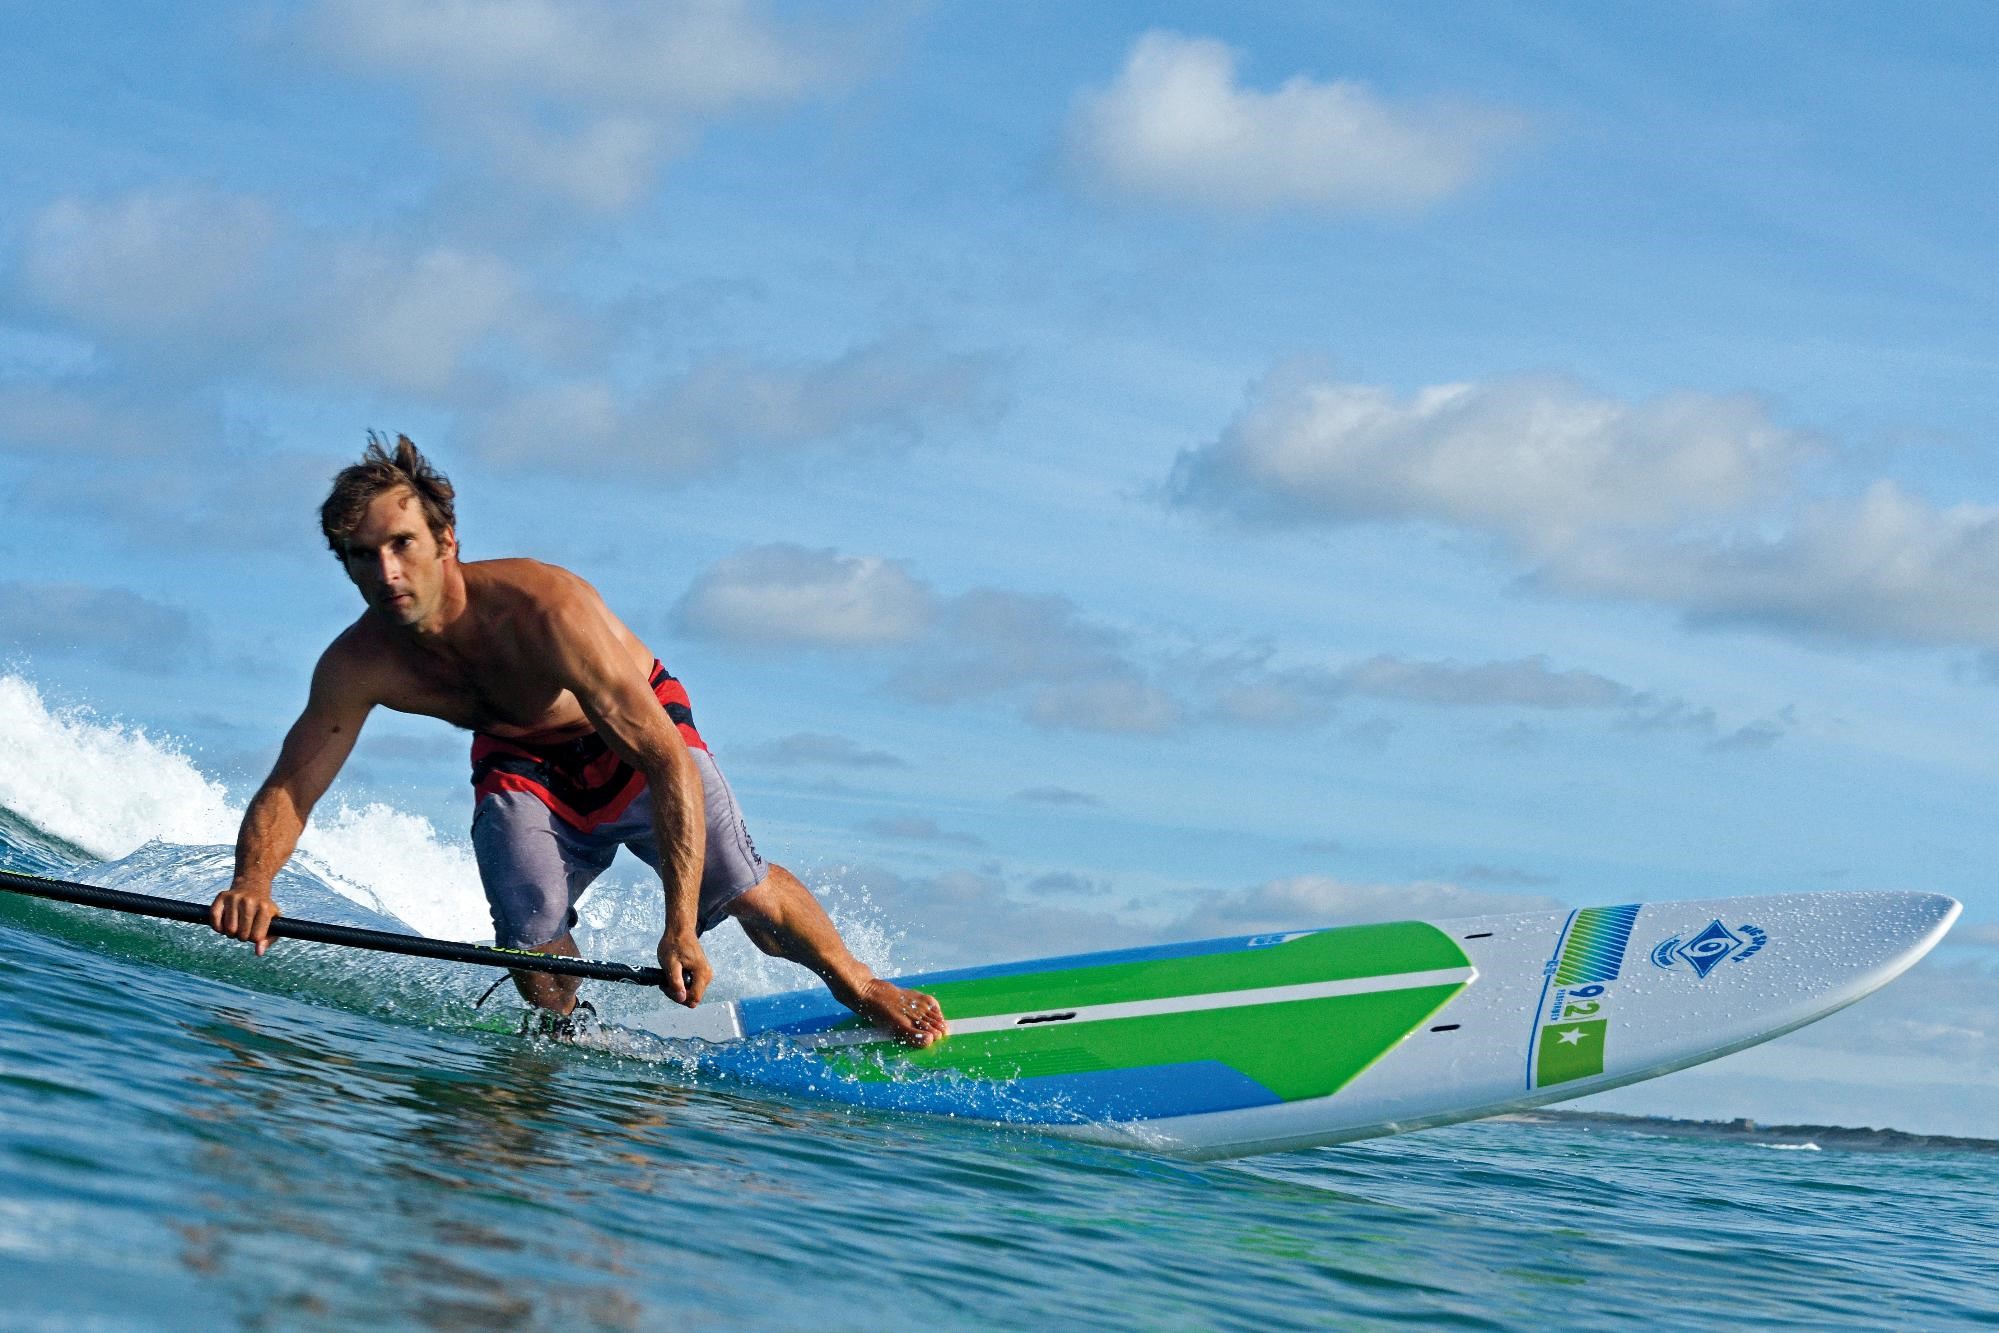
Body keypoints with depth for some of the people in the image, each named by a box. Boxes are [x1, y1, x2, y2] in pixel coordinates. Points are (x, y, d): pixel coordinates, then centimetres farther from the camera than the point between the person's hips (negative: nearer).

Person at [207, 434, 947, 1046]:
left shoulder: (542, 609, -41)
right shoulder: (359, 665, -27)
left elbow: (668, 762, -40)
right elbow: (287, 792, -18)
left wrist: (680, 930, -46)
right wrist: (252, 883, -42)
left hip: (634, 734, -3)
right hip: (521, 761, 3)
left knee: (744, 893, -14)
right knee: (533, 942, -17)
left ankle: (858, 987, 15)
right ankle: (566, 1042, 17)